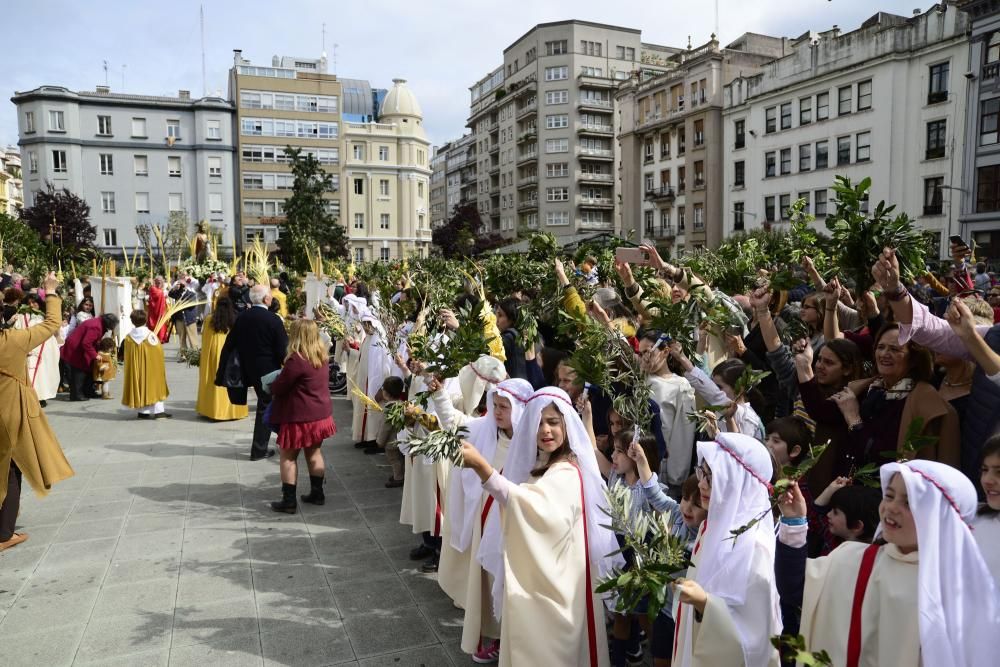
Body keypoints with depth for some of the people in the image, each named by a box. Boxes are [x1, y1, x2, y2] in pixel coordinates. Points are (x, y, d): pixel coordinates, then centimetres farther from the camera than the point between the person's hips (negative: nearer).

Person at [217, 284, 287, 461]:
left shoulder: (241, 318, -1)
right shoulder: (273, 320, -17)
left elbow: (229, 345, 2)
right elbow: (283, 349, -16)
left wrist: (222, 372, 8)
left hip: (249, 370, 6)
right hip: (268, 371, -6)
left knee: (264, 404, 22)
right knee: (266, 407, 7)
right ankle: (259, 449, 13)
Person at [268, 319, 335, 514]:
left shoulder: (296, 361, -23)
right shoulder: (323, 356, 1)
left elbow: (279, 387, -14)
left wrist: (271, 387, 8)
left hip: (299, 417, -7)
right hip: (321, 414, 7)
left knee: (288, 456, 7)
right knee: (314, 452, 20)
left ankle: (289, 500, 10)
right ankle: (317, 493, 28)